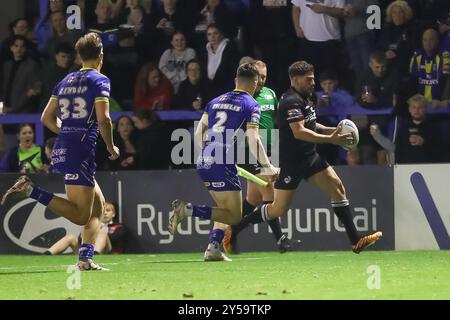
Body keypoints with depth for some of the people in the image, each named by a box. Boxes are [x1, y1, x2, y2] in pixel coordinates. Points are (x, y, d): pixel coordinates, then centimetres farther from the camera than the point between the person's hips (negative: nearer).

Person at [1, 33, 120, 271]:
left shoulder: (66, 81, 17)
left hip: (61, 151, 8)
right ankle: (32, 190, -20)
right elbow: (103, 119, -15)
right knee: (81, 215, -9)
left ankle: (85, 260, 6)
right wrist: (111, 148, 0)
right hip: (80, 154, -8)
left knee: (99, 205, 17)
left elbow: (47, 118, 19)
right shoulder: (99, 81, -5)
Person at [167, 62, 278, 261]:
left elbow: (198, 134, 18)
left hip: (204, 162, 7)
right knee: (234, 216, -3)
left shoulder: (216, 101, 18)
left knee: (227, 210, 20)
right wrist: (267, 167, -1)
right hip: (223, 164, -7)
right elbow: (253, 141, -9)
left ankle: (213, 248, 2)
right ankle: (188, 209, -18)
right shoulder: (251, 105, 0)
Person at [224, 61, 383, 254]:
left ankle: (355, 240, -3)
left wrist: (333, 130, 8)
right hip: (290, 162, -9)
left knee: (337, 188, -2)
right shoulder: (292, 101, -19)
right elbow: (299, 132, -28)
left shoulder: (305, 98, 11)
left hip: (309, 157, 9)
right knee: (279, 209, -4)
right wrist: (331, 139, -27)